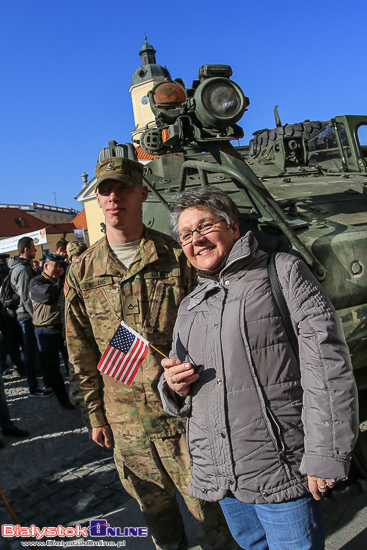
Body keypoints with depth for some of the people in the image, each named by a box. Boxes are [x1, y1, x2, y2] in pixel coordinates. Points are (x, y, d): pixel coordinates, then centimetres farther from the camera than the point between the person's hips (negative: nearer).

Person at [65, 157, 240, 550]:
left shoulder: (177, 258, -6)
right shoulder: (82, 271, 0)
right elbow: (81, 354, 6)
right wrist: (94, 414, 8)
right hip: (125, 422, 3)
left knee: (206, 507, 11)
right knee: (154, 508, 21)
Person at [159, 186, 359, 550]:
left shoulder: (282, 272, -4)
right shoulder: (189, 306, 13)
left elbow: (326, 361, -12)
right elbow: (179, 397, 21)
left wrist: (325, 456, -16)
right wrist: (174, 387, -3)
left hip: (280, 471, -5)